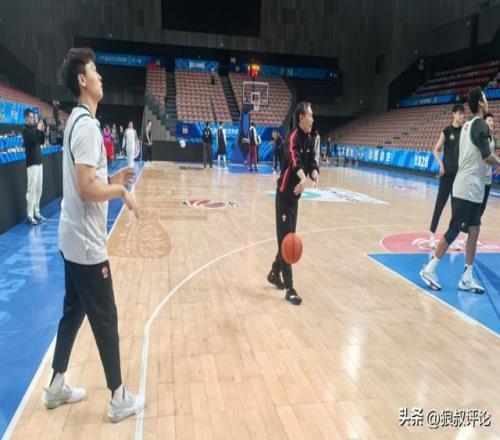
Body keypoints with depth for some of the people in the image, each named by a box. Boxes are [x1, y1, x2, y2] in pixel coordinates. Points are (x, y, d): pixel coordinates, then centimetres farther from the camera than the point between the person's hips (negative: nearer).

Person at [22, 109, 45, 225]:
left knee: (39, 189, 10)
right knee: (32, 190, -8)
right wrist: (38, 130, -22)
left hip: (39, 161, 8)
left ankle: (36, 213, 18)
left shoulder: (34, 128, 14)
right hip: (32, 163, -8)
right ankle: (29, 216, -5)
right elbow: (32, 142, -21)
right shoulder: (25, 130, -7)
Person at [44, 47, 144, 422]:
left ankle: (56, 387, 32)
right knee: (105, 318, 0)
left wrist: (113, 179, 7)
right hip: (87, 244, -10)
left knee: (73, 311, 18)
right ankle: (119, 399, 15)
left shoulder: (78, 121, 12)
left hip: (74, 239, 10)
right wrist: (121, 191, -12)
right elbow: (88, 189, -25)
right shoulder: (87, 125, -18)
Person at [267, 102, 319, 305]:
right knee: (286, 239, -6)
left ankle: (275, 273, 36)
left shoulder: (309, 140, 9)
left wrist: (315, 173, -22)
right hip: (285, 194, -8)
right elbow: (292, 156, -39)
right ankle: (290, 289, -2)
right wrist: (302, 177, -56)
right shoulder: (293, 137, -18)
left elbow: (312, 162, 2)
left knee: (289, 237, 17)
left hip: (295, 194, 9)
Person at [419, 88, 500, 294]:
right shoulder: (480, 125, -12)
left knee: (474, 231, 9)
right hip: (469, 189, -9)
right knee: (454, 231, -4)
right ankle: (429, 269, 4)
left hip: (470, 188, 9)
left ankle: (467, 278, 13)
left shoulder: (467, 125, 15)